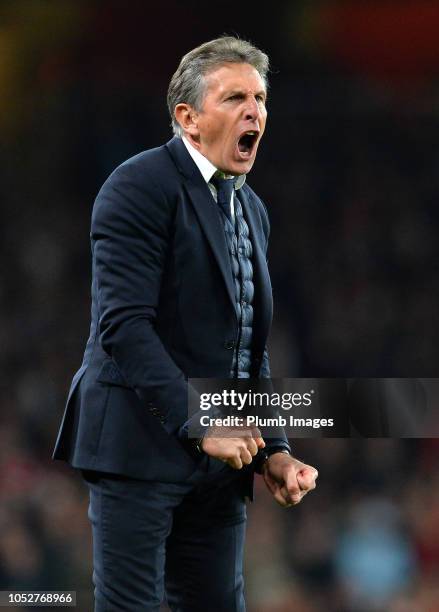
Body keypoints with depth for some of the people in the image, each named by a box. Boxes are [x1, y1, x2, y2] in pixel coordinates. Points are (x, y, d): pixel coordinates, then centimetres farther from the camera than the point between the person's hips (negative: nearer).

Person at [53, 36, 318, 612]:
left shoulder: (252, 211, 18)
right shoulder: (141, 185, -9)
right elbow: (124, 325, -18)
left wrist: (273, 451, 9)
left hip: (220, 460, 8)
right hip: (141, 449, -8)